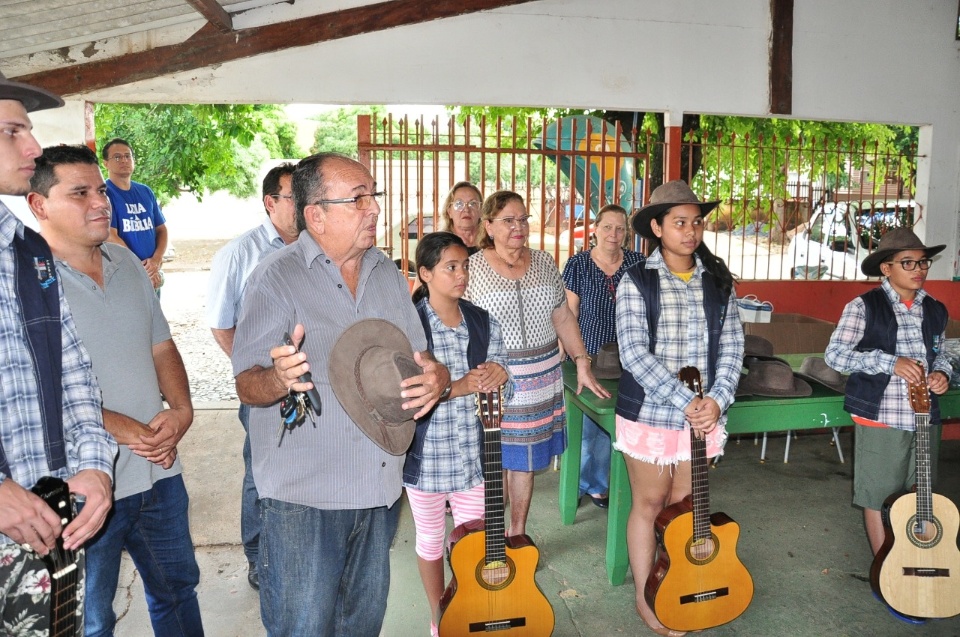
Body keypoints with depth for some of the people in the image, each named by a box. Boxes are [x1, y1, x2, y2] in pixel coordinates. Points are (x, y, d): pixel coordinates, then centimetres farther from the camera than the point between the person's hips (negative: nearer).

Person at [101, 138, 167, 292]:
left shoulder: (146, 192, 9)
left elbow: (161, 229, 9)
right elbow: (110, 237, -15)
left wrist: (156, 260, -9)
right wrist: (140, 270, -16)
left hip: (152, 276, 6)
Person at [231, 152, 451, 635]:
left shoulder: (387, 273, 8)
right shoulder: (276, 278, -11)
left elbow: (419, 357, 12)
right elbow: (248, 386, -12)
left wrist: (437, 378, -11)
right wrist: (279, 378, -35)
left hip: (380, 488, 6)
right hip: (303, 496, -5)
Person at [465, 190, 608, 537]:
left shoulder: (544, 262, 7)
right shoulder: (472, 267, -5)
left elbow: (564, 318, 10)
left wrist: (582, 363, 5)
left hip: (540, 380, 4)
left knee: (525, 458, 12)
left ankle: (517, 532, 27)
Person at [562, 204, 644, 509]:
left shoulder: (637, 263, 3)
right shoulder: (578, 264, -4)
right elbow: (569, 313, -3)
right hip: (588, 356, -2)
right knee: (587, 423, 5)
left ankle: (596, 483, 28)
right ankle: (588, 482, 27)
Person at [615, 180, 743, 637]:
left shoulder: (718, 282, 4)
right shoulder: (636, 282, -9)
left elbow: (732, 348, 1)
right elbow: (634, 354, -17)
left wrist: (716, 400, -14)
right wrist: (685, 402, -22)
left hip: (703, 414, 4)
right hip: (649, 413, -3)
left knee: (684, 505, 15)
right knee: (650, 504, 9)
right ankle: (645, 599, 26)